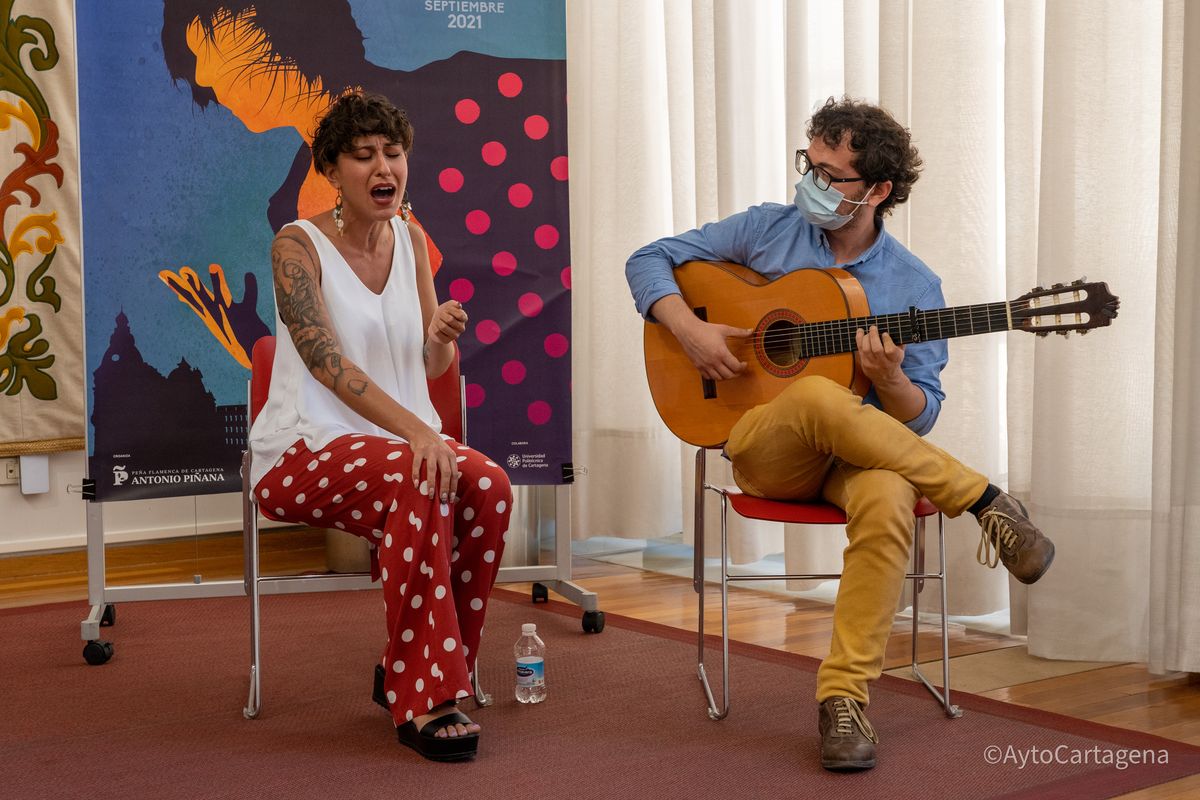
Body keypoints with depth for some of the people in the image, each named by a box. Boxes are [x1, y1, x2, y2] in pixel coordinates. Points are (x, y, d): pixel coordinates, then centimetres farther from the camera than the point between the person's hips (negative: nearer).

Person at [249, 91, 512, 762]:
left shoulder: (410, 239, 11)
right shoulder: (298, 246, -8)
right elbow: (327, 362, -21)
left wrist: (442, 336, -11)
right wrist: (413, 430, -33)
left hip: (402, 437, 6)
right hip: (307, 449, -6)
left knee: (489, 487, -25)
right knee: (419, 479, -35)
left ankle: (408, 672, -9)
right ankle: (423, 700, -28)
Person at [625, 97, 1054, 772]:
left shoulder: (914, 286, 2)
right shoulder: (767, 230, 6)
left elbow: (919, 420, 2)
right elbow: (650, 260, 8)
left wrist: (890, 379, -21)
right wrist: (689, 329, -10)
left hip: (863, 454, 0)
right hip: (765, 451, 0)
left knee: (888, 500, -37)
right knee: (817, 397, -37)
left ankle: (844, 696, -27)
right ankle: (985, 501, -22)